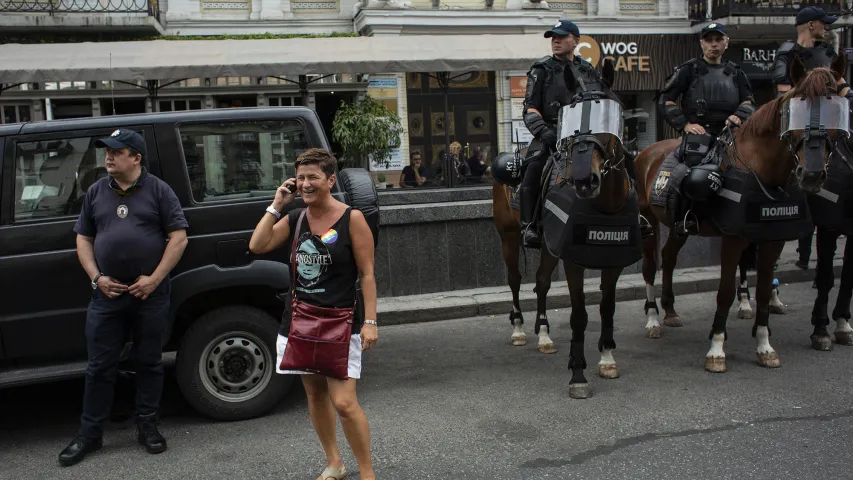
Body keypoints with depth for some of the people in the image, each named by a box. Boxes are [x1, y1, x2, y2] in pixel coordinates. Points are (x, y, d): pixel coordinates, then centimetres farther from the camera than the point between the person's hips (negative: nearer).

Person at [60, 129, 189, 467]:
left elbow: (179, 237, -5)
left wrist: (154, 278, -12)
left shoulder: (158, 190, -2)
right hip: (107, 295, 3)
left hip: (150, 294, -2)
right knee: (100, 367, 7)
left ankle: (147, 426, 22)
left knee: (149, 362, 8)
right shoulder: (96, 192, 9)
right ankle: (89, 434, 18)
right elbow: (83, 238, 13)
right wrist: (96, 278, -1)